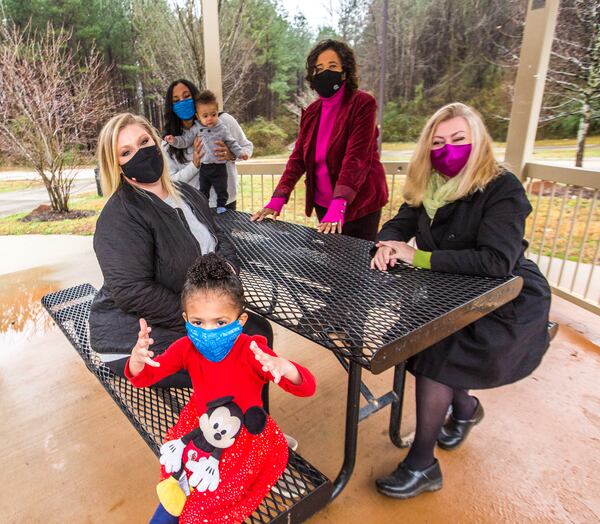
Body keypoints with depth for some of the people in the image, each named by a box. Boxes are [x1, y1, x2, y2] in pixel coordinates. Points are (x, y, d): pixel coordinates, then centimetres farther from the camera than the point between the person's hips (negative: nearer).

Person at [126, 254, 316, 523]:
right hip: (201, 423, 4)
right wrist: (137, 358, -35)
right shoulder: (186, 348, -14)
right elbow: (142, 377, -9)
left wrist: (285, 368, -57)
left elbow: (307, 387, -32)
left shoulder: (252, 352, -28)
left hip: (245, 431, -3)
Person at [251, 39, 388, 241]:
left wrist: (338, 205, -35)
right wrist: (277, 200, -10)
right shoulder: (311, 112, 5)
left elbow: (356, 157, -23)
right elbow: (298, 157, 2)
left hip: (359, 204, -5)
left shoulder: (363, 104, -12)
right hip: (323, 204, 5)